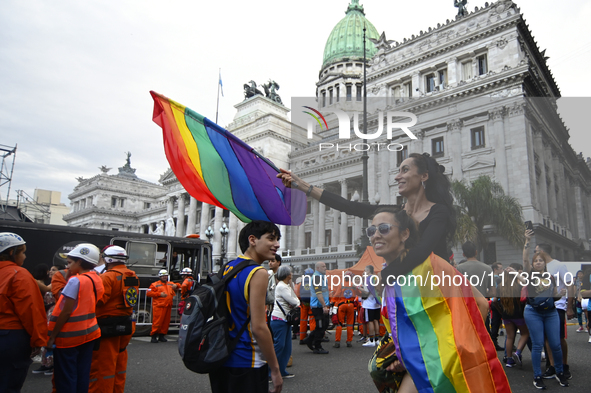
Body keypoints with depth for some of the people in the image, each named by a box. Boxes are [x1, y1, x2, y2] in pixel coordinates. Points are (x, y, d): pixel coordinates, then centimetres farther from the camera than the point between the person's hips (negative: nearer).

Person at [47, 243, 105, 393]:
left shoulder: (75, 281, -16)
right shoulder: (96, 280, 5)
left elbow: (66, 311, -17)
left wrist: (53, 336, -10)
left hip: (70, 335, -7)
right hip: (89, 332, 7)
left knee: (65, 378, 5)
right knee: (82, 375, 14)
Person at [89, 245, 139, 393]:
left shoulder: (108, 277, -16)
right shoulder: (133, 276, 7)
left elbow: (98, 300, -22)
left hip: (108, 326, -8)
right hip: (126, 324, 8)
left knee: (103, 364, 3)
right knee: (120, 361, 18)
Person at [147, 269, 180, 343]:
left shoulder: (170, 284, 19)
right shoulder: (155, 284, 3)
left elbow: (178, 286, 30)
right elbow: (148, 293, -6)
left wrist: (176, 285, 5)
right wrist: (159, 294, -13)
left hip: (168, 306, 6)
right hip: (159, 306, -5)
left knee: (166, 322, 8)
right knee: (157, 322, -9)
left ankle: (161, 336, 19)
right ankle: (154, 336, 1)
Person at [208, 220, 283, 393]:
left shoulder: (227, 267, 6)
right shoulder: (258, 273, -18)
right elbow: (258, 327, -22)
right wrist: (275, 369, -14)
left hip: (219, 359, 8)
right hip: (246, 363, -8)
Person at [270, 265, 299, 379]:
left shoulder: (287, 286, 17)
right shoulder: (281, 286, -15)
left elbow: (296, 300, 14)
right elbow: (293, 301, -19)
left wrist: (295, 303, -7)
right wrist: (296, 303, 2)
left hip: (285, 319, 10)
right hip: (279, 319, -10)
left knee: (287, 347, 10)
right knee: (279, 345, -10)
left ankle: (281, 371, 17)